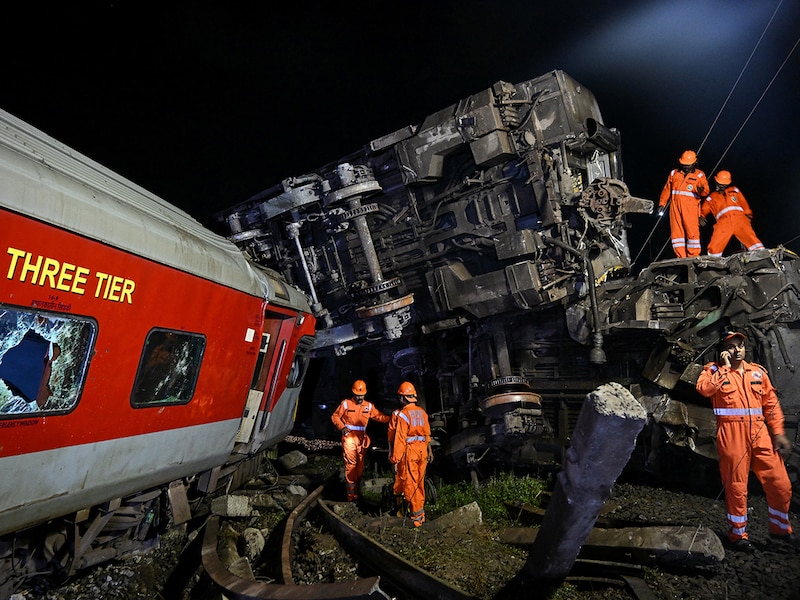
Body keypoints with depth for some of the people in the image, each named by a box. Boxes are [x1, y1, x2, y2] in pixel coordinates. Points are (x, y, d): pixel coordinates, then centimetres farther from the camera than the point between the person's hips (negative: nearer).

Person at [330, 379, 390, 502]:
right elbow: (335, 416, 3)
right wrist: (342, 427, -12)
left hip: (361, 439, 5)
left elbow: (379, 416, 6)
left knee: (360, 466, 10)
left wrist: (391, 418, -11)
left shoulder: (369, 406, 8)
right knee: (350, 465, -9)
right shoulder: (346, 403, -2)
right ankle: (351, 496, -3)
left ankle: (355, 492, 24)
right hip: (349, 437, -4)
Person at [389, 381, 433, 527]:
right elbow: (427, 433, 14)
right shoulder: (422, 412, 5)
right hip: (422, 450, 7)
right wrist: (429, 449, 25)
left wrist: (395, 460, -12)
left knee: (410, 484, 4)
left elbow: (399, 439, -16)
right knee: (420, 483, 18)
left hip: (409, 451, -6)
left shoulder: (402, 414, -15)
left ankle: (416, 517, 10)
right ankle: (420, 512, 30)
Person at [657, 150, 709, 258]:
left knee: (692, 230, -8)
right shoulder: (674, 173, 16)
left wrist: (702, 190, -26)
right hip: (675, 206, 3)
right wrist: (662, 203, 14)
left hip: (691, 207, -3)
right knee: (676, 231, 0)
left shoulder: (699, 175, 8)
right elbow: (667, 189, 20)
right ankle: (681, 256, 4)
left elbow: (705, 191, -2)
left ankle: (694, 256, -3)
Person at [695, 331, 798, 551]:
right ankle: (737, 534, 20)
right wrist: (725, 367, -12)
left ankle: (780, 528, 34)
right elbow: (704, 389, -20)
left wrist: (778, 433, 6)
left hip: (760, 435, 4)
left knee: (781, 485, 9)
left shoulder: (758, 371, 14)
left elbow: (771, 404, 14)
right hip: (732, 436, -4)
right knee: (736, 487, 3)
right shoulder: (714, 370, 2)